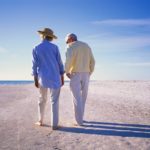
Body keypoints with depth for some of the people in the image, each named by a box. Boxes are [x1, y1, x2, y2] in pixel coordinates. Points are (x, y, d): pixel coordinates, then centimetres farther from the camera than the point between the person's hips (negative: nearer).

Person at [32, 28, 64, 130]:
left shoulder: (36, 49, 2)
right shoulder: (54, 47, -2)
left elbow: (35, 65, 0)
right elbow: (60, 63, -3)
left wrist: (35, 80, 5)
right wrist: (62, 78, 3)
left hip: (43, 78, 2)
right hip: (55, 77, -2)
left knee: (42, 100, 19)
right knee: (54, 101, 1)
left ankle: (41, 121, 26)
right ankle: (54, 124, -2)